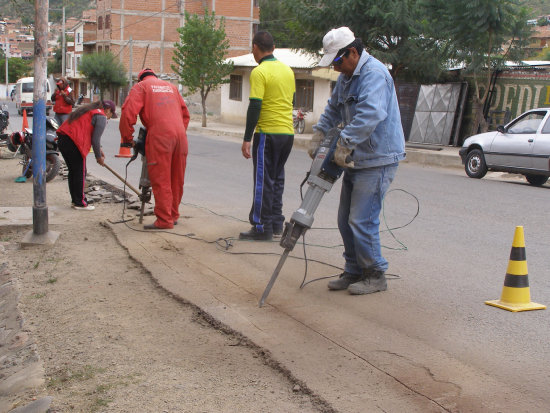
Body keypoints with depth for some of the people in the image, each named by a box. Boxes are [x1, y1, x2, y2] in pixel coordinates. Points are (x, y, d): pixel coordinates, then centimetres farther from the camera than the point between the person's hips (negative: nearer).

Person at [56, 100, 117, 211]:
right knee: (80, 173, 0)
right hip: (73, 143, -10)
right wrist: (99, 157, 4)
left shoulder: (89, 110, 26)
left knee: (73, 171, 17)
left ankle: (76, 200, 25)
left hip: (62, 139, 10)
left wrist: (98, 149, 30)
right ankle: (80, 203, 5)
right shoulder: (101, 117, -3)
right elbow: (95, 139, -8)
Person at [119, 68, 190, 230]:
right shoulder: (171, 86, 27)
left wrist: (127, 138, 6)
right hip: (181, 136, 6)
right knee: (176, 180, 13)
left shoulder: (141, 87, 10)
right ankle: (173, 215, 23)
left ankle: (164, 220, -2)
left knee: (160, 180, -2)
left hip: (160, 137, -6)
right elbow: (185, 114, 26)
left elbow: (128, 112, -2)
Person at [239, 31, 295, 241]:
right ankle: (276, 223, 21)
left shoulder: (259, 72, -13)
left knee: (264, 180, -1)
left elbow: (254, 107, -17)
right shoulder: (287, 70, 10)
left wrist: (246, 139, -13)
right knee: (277, 178, 16)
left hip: (268, 133, -7)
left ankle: (262, 227, 2)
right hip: (288, 132, 7)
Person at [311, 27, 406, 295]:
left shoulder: (374, 74, -18)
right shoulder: (346, 77, 14)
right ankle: (354, 272, 23)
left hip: (377, 161, -10)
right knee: (346, 220, 12)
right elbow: (333, 109, 27)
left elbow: (370, 114, -32)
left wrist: (344, 145, -30)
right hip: (356, 160, 10)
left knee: (362, 220, -8)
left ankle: (375, 276, 7)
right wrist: (318, 135, 14)